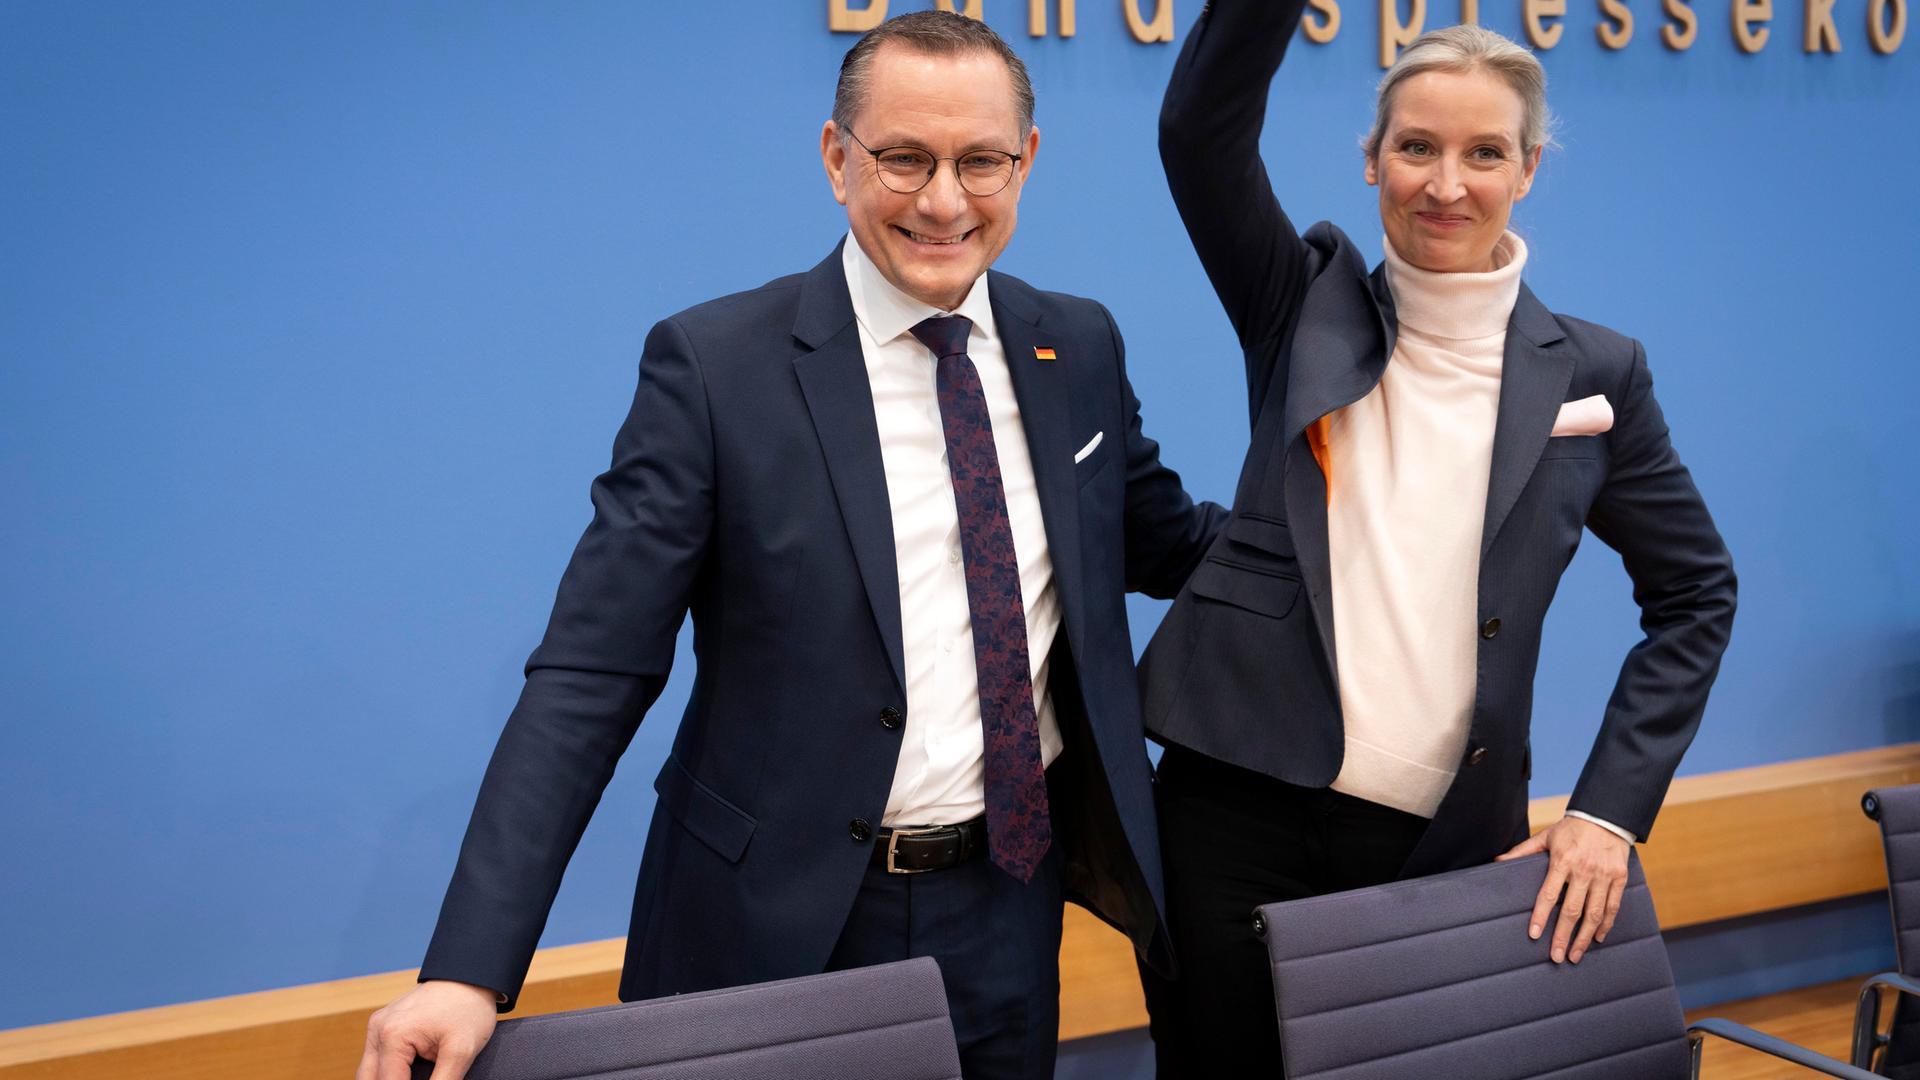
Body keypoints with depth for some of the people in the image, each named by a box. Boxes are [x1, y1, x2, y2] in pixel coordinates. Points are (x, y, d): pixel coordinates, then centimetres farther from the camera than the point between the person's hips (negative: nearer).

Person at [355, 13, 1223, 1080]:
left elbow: (1164, 543, 17)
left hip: (1009, 911, 4)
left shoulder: (1080, 346, 2)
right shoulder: (714, 364, -13)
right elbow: (591, 679, -16)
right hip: (782, 929, -4)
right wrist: (469, 969, -23)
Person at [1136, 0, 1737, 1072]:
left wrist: (1611, 809, 2)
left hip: (1443, 845, 1)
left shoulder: (1592, 372, 5)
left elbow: (1694, 594, 10)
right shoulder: (1309, 306, 4)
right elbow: (1202, 126, -10)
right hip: (1239, 811, 0)